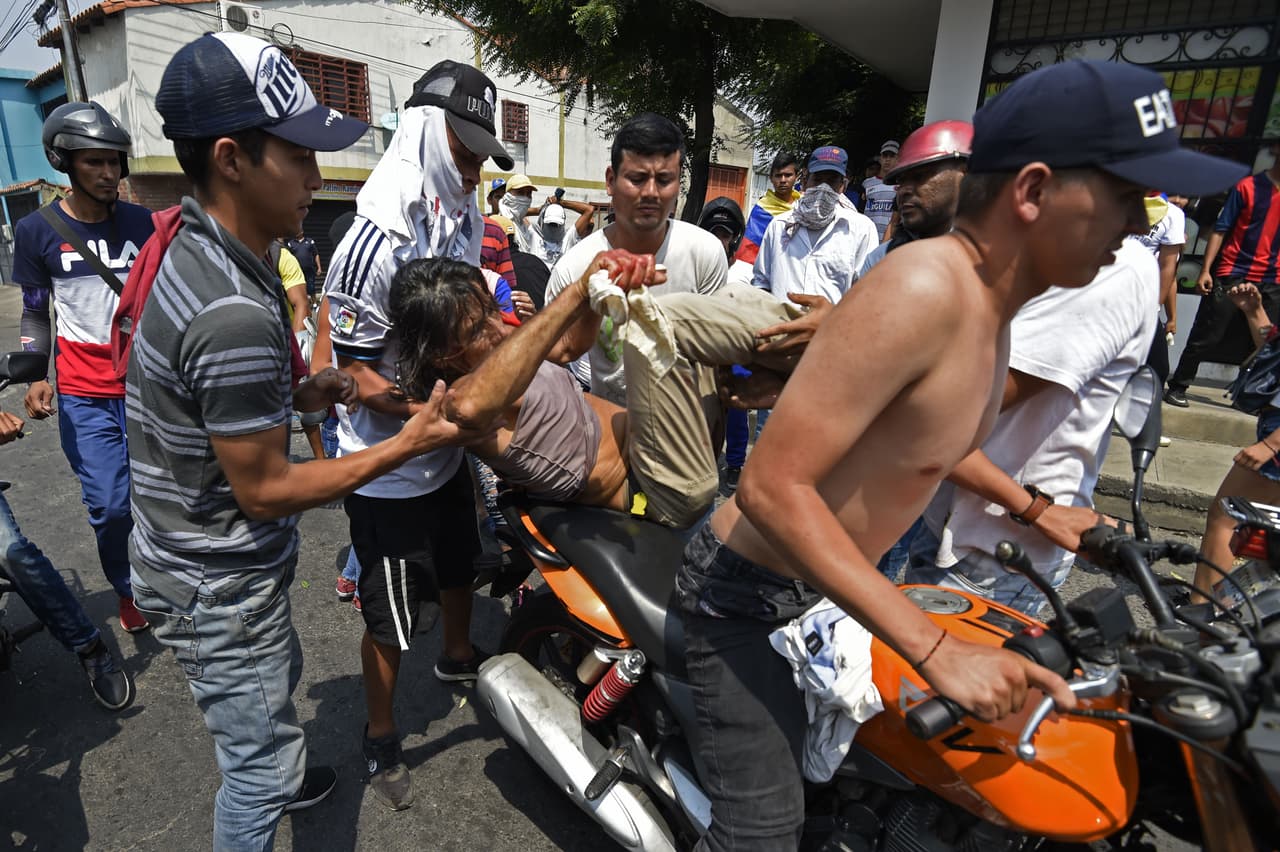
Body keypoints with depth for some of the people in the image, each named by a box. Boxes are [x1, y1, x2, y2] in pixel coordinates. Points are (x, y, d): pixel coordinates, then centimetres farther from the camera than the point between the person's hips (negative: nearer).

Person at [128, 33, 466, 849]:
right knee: (265, 765, 12)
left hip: (198, 558, 10)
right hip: (220, 587, -10)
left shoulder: (192, 251, -1)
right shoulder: (237, 313, -33)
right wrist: (407, 443, -20)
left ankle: (268, 775, 61)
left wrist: (295, 395, 1)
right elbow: (265, 490, -25)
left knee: (278, 677, 34)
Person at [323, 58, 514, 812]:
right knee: (392, 617, 10)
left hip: (447, 448, 8)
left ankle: (459, 655, 57)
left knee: (460, 565, 28)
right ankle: (381, 738, 35)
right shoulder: (381, 237, -25)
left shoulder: (466, 217, 1)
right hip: (388, 466, -8)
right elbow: (360, 383, -22)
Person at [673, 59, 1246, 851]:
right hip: (748, 594, -9)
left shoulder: (989, 302, 1)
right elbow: (772, 487, -33)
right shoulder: (921, 290, -30)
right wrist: (933, 648, -32)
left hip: (822, 583, 9)